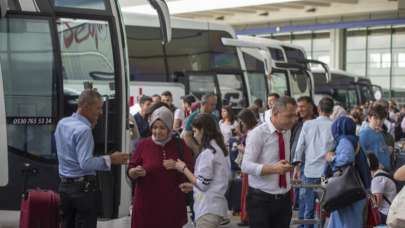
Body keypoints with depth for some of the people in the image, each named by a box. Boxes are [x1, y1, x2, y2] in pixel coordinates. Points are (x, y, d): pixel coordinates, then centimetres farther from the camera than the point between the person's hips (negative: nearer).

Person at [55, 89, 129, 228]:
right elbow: (85, 163, -25)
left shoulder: (62, 124, 7)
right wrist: (110, 159, -18)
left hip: (64, 185, 8)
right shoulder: (83, 129, -19)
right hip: (83, 186, -8)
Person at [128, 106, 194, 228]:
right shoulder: (143, 145, 2)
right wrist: (136, 172, -20)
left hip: (172, 204, 1)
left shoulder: (179, 145, 5)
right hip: (147, 203, -1)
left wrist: (177, 166, -14)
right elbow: (130, 171, 3)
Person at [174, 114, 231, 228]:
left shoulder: (207, 152, -15)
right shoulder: (218, 149, 14)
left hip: (208, 209, -10)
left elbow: (203, 184, -16)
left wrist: (184, 169, -5)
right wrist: (192, 186, 16)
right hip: (215, 206, 10)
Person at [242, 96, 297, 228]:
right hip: (261, 200, -6)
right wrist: (273, 168, -31)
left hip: (284, 199, 6)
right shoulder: (258, 134, -12)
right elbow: (246, 166, -20)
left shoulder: (287, 133, 10)